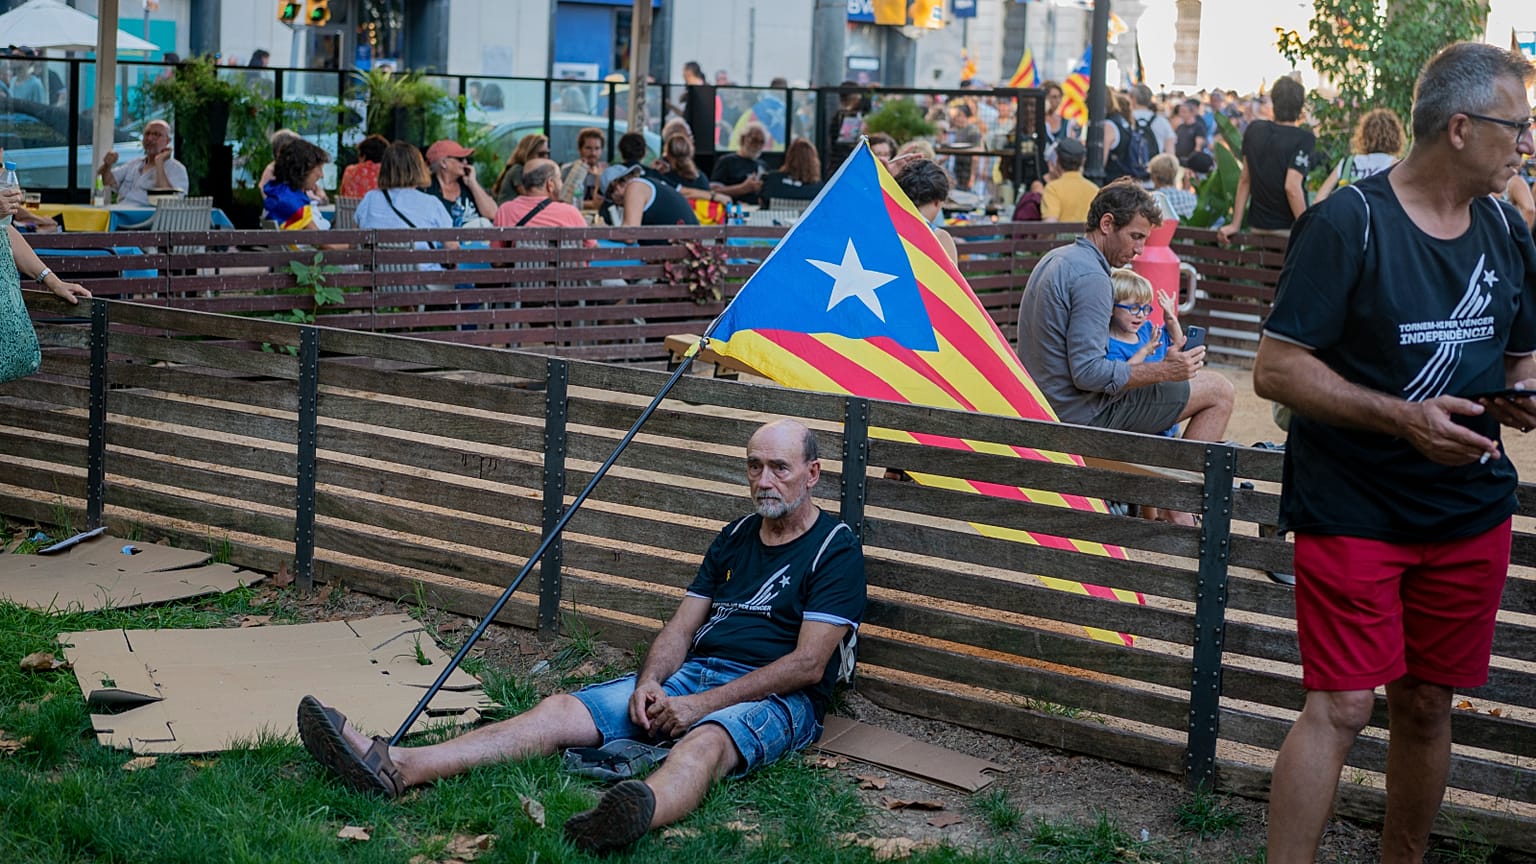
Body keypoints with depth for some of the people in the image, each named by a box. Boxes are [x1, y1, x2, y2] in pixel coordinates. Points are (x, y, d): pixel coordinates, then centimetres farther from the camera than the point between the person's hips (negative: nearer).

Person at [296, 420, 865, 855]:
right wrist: (649, 682, -6)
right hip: (689, 677, 7)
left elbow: (808, 664, -11)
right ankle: (398, 767, -29)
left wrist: (702, 704, -16)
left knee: (705, 742, -42)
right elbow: (681, 627, 17)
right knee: (561, 711, -13)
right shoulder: (736, 538, 20)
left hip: (775, 698, -7)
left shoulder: (835, 550, -2)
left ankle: (638, 812, -78)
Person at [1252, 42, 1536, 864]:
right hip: (1354, 510, -6)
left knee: (1427, 704, 13)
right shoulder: (1348, 223, -13)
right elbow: (1275, 369, -16)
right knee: (1341, 706, -9)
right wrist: (1401, 417, -26)